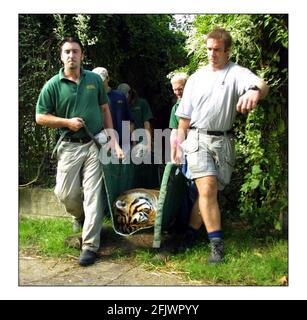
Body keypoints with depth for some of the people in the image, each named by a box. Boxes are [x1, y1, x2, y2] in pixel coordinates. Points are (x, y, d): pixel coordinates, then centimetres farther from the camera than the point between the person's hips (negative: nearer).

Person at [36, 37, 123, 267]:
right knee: (65, 193, 0)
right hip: (70, 146, 0)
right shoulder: (53, 85, 0)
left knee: (93, 194, -5)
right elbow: (40, 117, 2)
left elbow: (105, 109, 13)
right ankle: (82, 218, 35)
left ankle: (90, 246, 1)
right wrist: (67, 122, -11)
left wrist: (112, 139, 6)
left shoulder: (94, 79, 6)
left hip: (95, 144, 0)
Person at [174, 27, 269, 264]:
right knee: (207, 190, -15)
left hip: (223, 141, 0)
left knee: (211, 192, 9)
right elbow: (185, 115, 14)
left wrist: (255, 91, -48)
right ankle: (217, 245, -13)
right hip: (197, 138, 1)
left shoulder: (236, 73, 0)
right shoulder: (196, 78, 12)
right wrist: (179, 143, 10)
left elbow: (262, 85, -23)